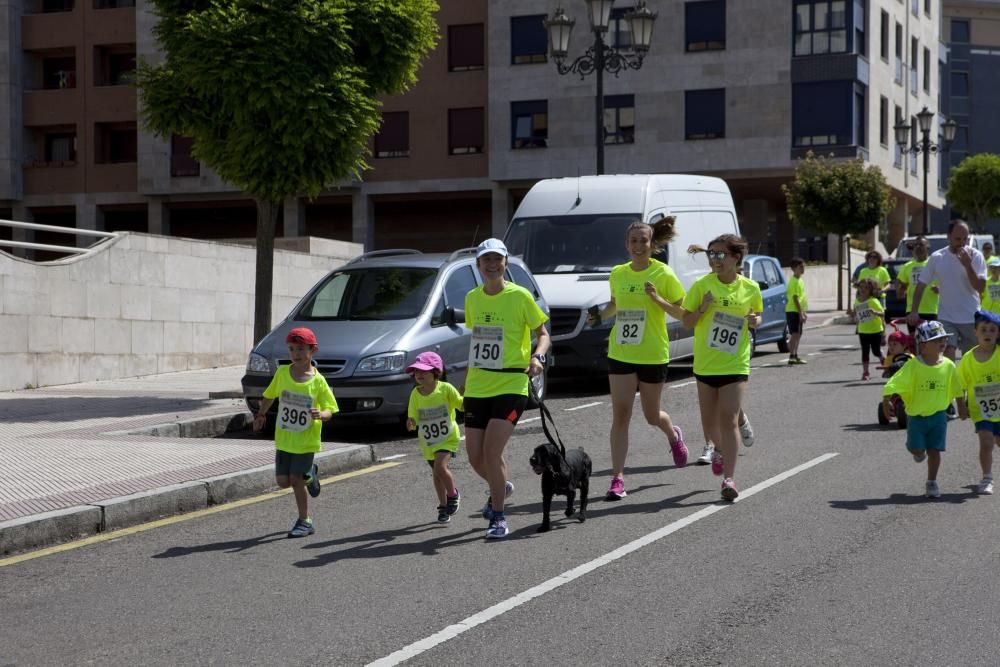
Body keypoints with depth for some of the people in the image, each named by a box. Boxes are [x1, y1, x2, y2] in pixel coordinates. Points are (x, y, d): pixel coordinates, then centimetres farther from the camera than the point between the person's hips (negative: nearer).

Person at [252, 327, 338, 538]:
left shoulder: (318, 381, -12)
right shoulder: (282, 373, -3)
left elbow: (329, 410, -10)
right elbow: (269, 396, 14)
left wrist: (321, 415, -30)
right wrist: (261, 415, 6)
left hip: (306, 441, -4)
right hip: (284, 439, 4)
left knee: (296, 479, -4)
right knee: (283, 481, 4)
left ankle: (305, 522, 12)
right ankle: (309, 475, 35)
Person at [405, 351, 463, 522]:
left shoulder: (446, 389, -16)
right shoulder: (415, 394, -7)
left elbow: (462, 405, -9)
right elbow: (413, 419, -5)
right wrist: (411, 424, -28)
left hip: (447, 438, -4)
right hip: (427, 441, 4)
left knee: (440, 467, -23)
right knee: (437, 473, 14)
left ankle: (453, 494, 3)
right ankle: (443, 506, 31)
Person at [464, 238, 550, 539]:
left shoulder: (520, 296, -7)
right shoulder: (472, 298, 8)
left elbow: (542, 334, 0)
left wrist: (538, 357, -20)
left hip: (511, 385, -5)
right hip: (477, 387, 5)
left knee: (491, 450, -16)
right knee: (475, 457, 5)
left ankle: (498, 517, -1)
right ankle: (501, 488, 39)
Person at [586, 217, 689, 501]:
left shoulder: (663, 274, -8)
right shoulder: (618, 273, 4)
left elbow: (683, 312, -6)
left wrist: (658, 300, -22)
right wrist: (601, 316, 0)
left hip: (653, 355, -3)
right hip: (620, 353, 3)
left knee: (651, 416, 12)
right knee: (620, 414, -6)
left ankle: (674, 435, 48)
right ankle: (617, 478, -5)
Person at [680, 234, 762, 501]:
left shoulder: (750, 288, -1)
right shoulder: (702, 286, -5)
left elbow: (757, 314, 16)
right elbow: (686, 322, 0)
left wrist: (754, 321, -6)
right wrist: (702, 308, -19)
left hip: (736, 364, -1)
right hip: (705, 363, 1)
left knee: (729, 418, -11)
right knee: (709, 423, 12)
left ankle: (729, 477, -11)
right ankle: (721, 450, 45)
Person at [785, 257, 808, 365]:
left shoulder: (799, 280, 15)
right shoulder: (794, 281, -16)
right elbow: (795, 298, -20)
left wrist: (803, 312, 22)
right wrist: (801, 313, -22)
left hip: (798, 311, 10)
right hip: (793, 311, -10)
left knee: (798, 334, 14)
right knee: (794, 334, -16)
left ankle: (795, 356, 22)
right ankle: (791, 357, -21)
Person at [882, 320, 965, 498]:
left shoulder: (948, 366, -4)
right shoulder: (913, 366, -15)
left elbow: (956, 389, 10)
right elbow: (893, 385, -16)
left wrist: (961, 407, 17)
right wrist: (886, 402, -20)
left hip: (938, 415, 2)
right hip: (916, 415, -2)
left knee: (934, 450, 3)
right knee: (917, 449, 0)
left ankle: (932, 483, 17)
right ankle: (918, 452, 38)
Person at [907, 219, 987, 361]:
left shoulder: (975, 256, -6)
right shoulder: (937, 257, -3)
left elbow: (980, 287, -13)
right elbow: (921, 285, 3)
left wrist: (968, 265, -24)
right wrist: (913, 311, -7)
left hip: (971, 319, 0)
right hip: (946, 318, 0)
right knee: (947, 358, -14)